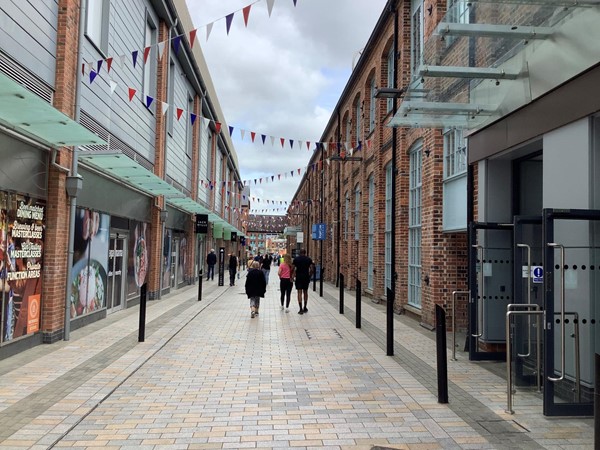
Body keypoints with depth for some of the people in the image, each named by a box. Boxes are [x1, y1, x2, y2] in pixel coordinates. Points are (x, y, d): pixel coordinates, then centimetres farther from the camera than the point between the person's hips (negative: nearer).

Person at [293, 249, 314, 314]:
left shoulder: (296, 259, -1)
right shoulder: (309, 259, 1)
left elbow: (293, 269, -6)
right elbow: (311, 269, -5)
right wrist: (309, 276, 8)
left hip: (298, 277, -2)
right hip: (306, 277, 2)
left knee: (299, 292, -2)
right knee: (305, 292, 15)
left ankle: (301, 309, -7)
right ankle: (305, 308, 20)